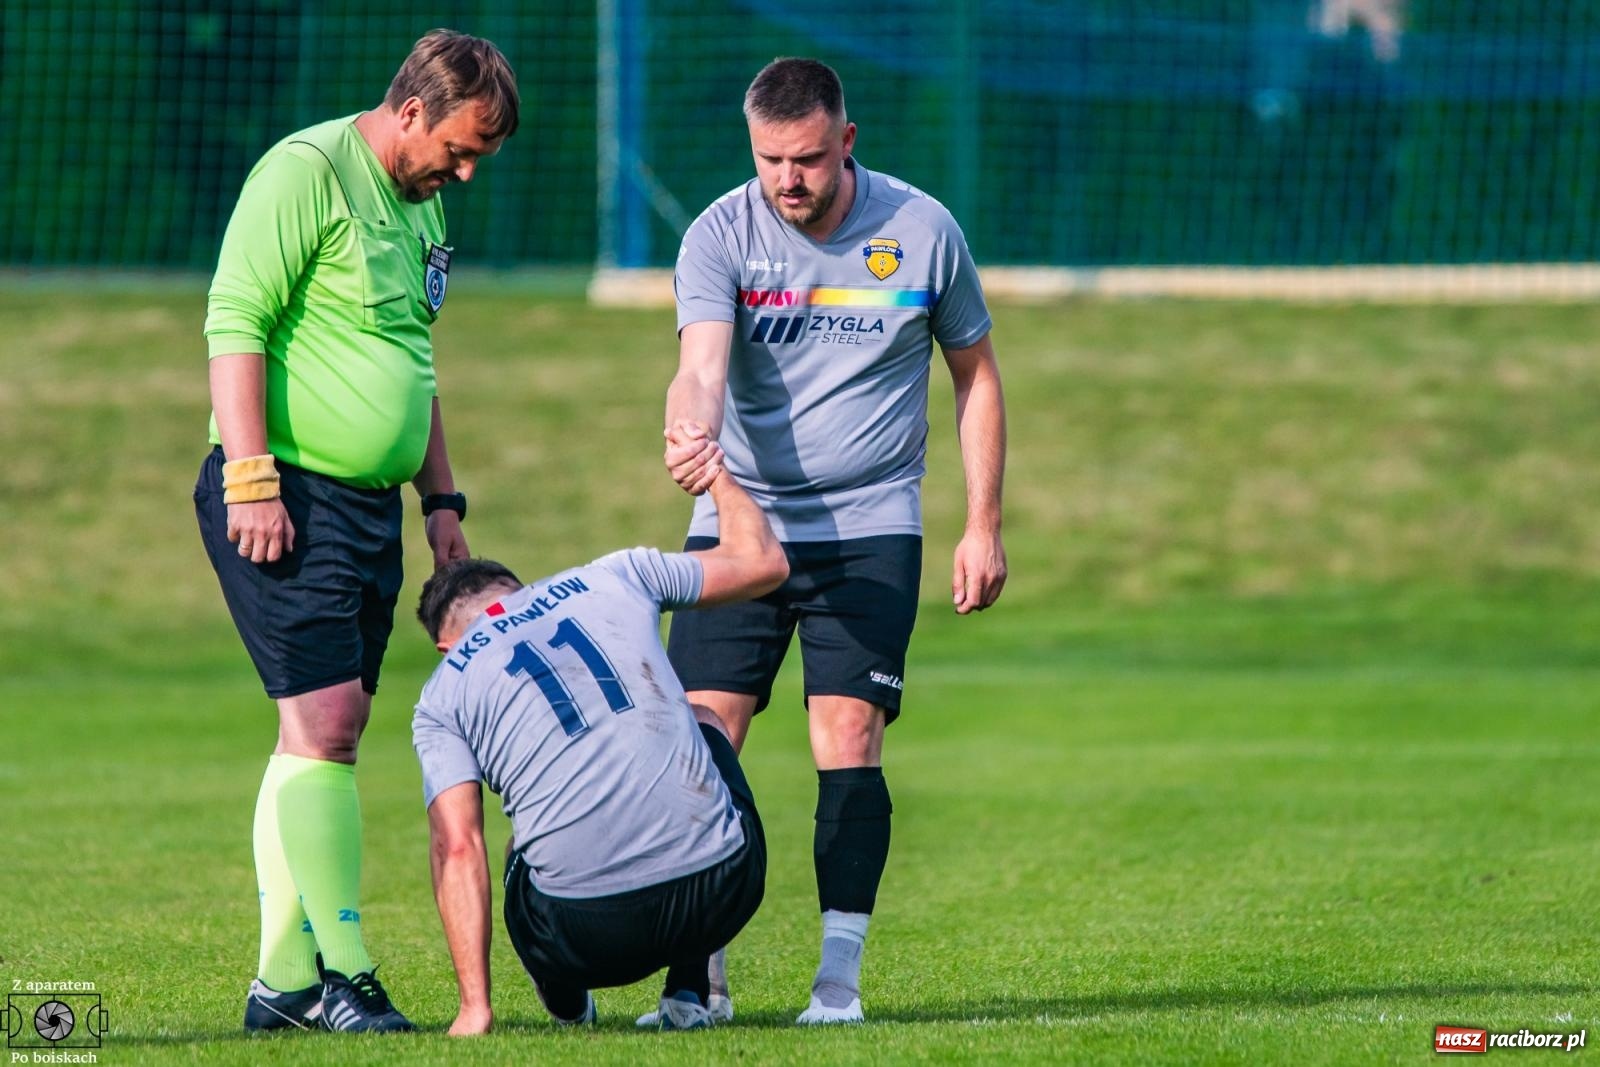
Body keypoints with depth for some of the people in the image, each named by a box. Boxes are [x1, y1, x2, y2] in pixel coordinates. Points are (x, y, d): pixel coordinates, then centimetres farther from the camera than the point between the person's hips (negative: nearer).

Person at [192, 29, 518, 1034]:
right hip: (284, 495, -9)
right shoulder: (306, 172, -10)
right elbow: (235, 323, -15)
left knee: (324, 734, 8)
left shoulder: (424, 205, 18)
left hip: (371, 502, 9)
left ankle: (285, 980, 11)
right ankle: (341, 973, -11)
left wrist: (442, 497, 23)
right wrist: (250, 481, -21)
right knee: (324, 725, -12)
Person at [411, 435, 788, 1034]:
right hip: (724, 893, 1)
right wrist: (717, 478, 44)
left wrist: (474, 1007, -2)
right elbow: (764, 562, 25)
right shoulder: (614, 578, 15)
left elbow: (457, 849, 0)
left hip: (590, 936, -1)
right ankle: (689, 989, 28)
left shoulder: (441, 699, 10)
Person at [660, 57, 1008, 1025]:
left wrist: (984, 527, 5)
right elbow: (702, 367, -21)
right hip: (739, 522, 1)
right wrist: (691, 439, -45)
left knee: (848, 746, -10)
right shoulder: (721, 236, -6)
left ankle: (840, 978, -4)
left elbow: (976, 374, 8)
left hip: (871, 532, -1)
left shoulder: (923, 232, -3)